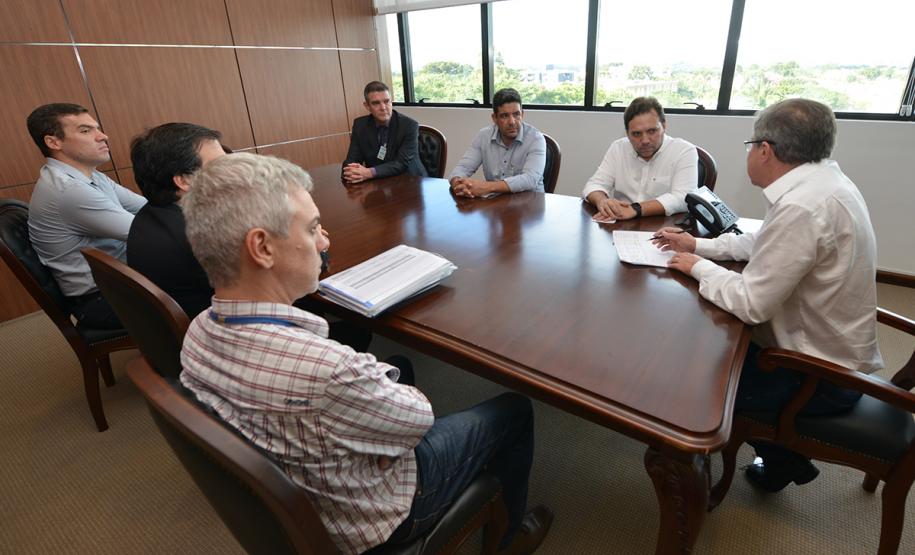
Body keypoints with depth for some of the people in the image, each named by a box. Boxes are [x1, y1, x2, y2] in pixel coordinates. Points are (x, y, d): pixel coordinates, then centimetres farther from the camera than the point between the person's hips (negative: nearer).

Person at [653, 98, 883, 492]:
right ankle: (783, 456, 33)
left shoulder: (803, 206, -32)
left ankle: (780, 457, 27)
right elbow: (764, 243, 14)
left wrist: (698, 266, -13)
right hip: (829, 346, 9)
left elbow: (751, 303, -29)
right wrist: (698, 245, 10)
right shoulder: (820, 180, -1)